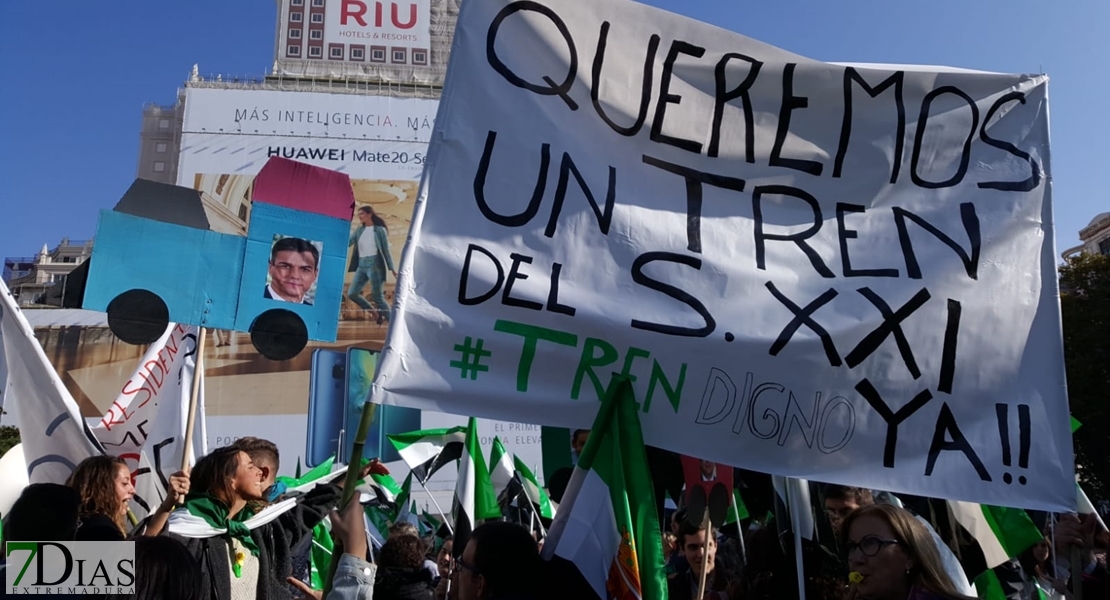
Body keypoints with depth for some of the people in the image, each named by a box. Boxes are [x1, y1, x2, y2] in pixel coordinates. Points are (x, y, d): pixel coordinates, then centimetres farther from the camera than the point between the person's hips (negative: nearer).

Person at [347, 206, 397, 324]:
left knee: (377, 296, -7)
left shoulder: (379, 230, -1)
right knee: (352, 293, 4)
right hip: (361, 265, 7)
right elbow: (348, 242, 5)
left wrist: (392, 268, -4)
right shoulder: (359, 230, 13)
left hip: (374, 264, -6)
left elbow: (386, 249, -1)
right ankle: (376, 313, 16)